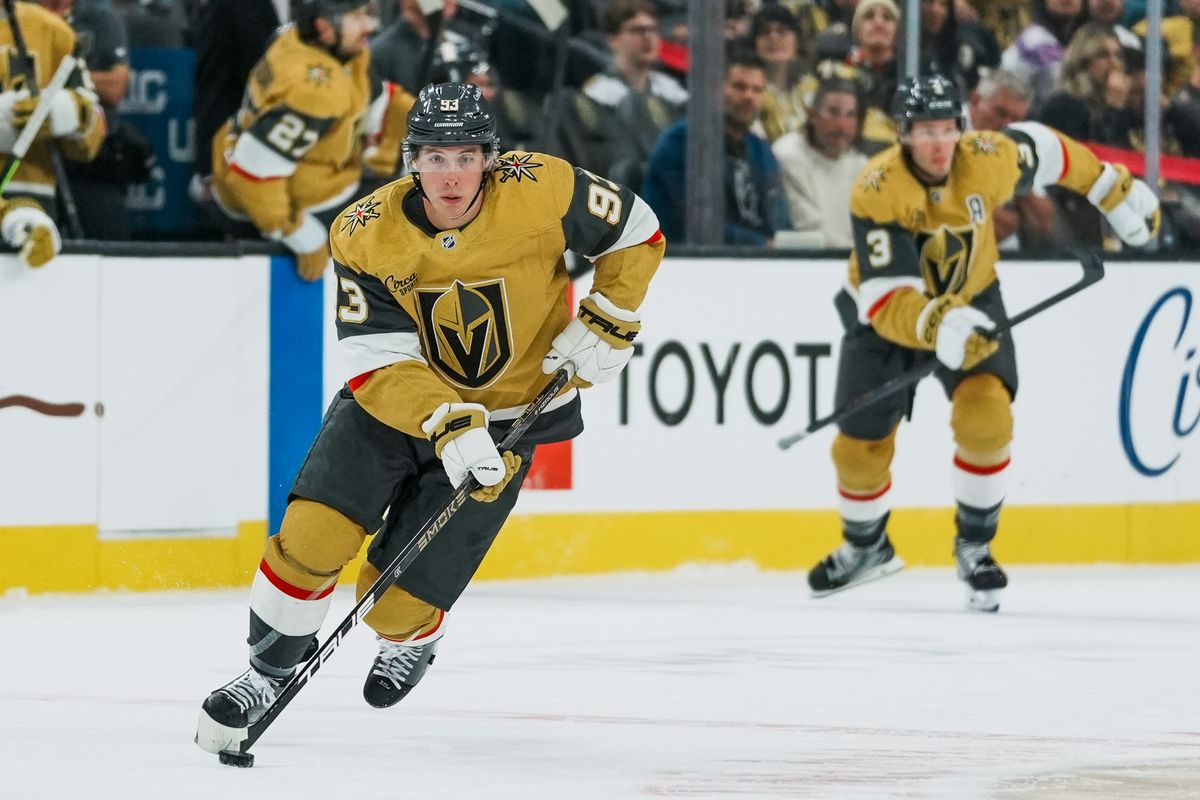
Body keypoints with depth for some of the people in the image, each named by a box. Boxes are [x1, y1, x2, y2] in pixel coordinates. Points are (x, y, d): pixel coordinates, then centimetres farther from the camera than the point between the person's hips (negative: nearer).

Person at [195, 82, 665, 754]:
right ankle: (270, 668, 9)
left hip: (501, 420, -1)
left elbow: (636, 233, -3)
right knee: (311, 535, -17)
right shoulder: (365, 236, -18)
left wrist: (607, 324, -10)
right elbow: (380, 364, -21)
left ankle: (411, 641, 33)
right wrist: (446, 425, -36)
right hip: (392, 400, 1)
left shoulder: (542, 190, -21)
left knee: (400, 595, -5)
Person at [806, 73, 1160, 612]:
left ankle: (974, 546, -2)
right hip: (884, 315, -1)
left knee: (986, 416, -23)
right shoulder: (877, 192, -33)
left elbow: (1044, 150, 1)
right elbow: (886, 299, -38)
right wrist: (936, 324, -56)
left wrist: (1114, 189, 8)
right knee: (860, 446, 3)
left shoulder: (990, 158, -23)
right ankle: (865, 547, 35)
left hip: (970, 300, 1)